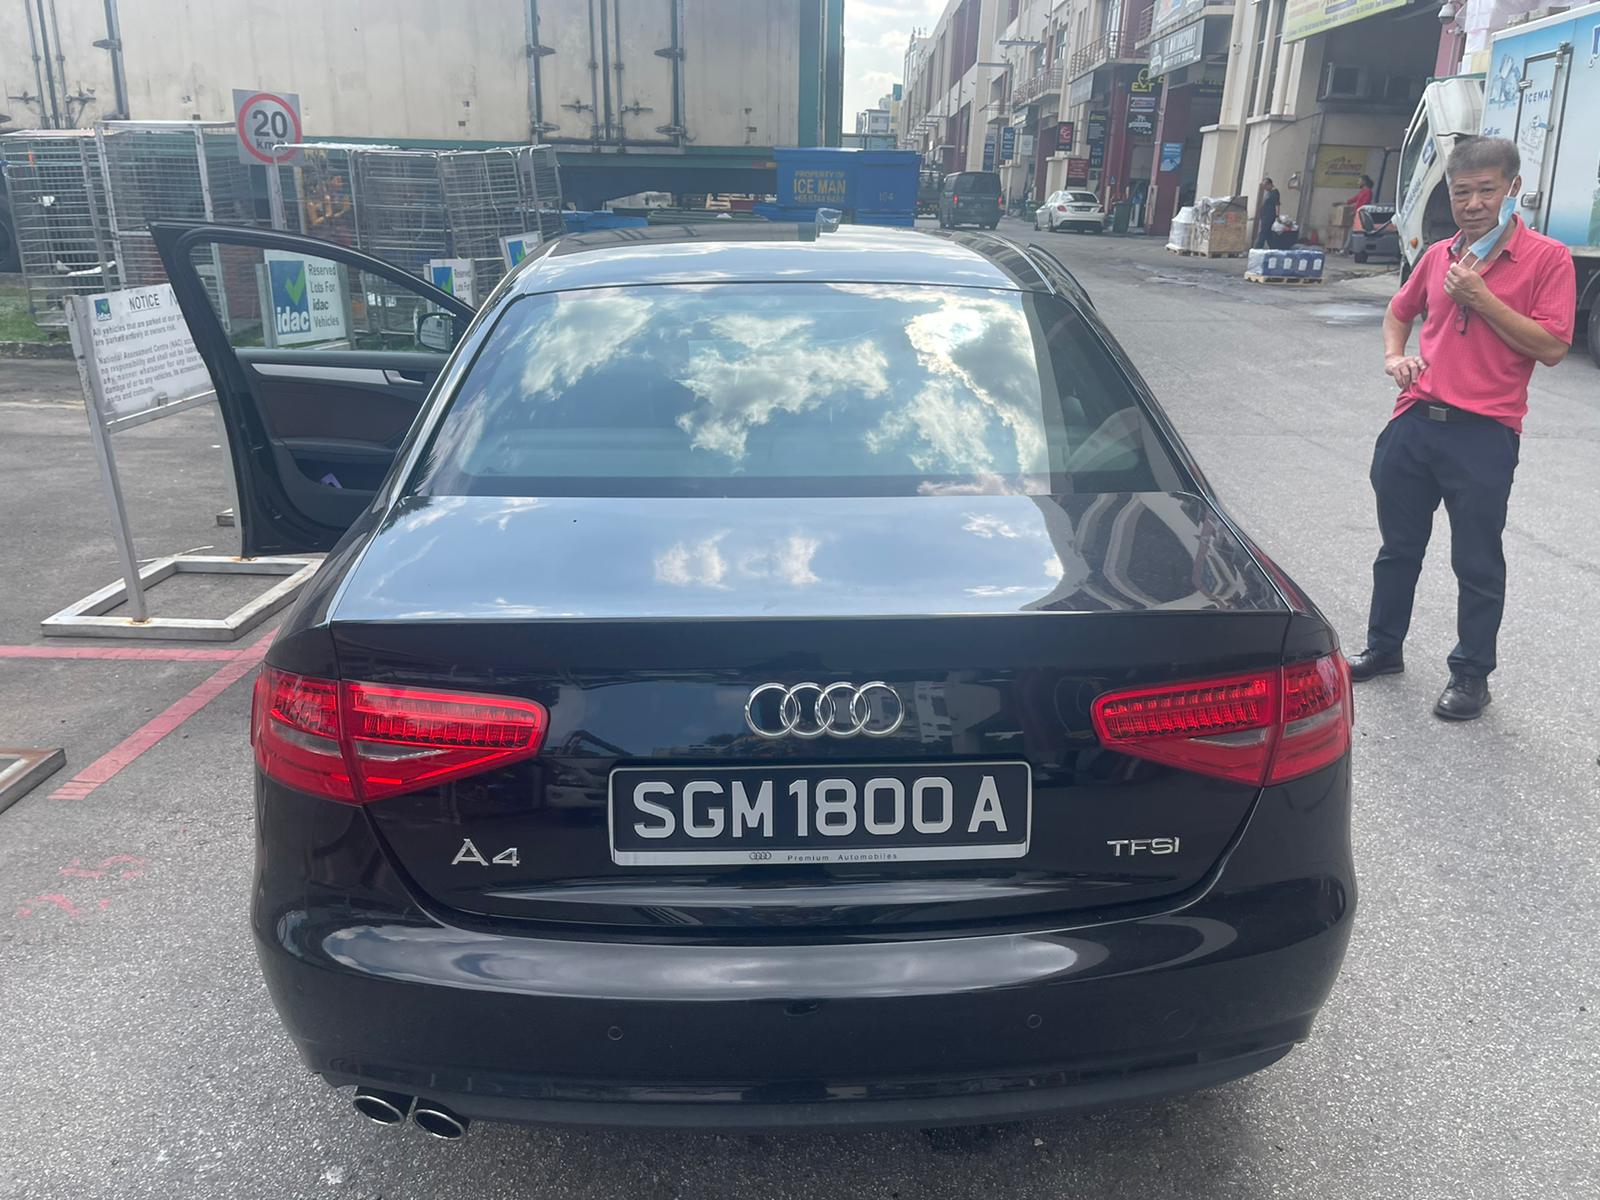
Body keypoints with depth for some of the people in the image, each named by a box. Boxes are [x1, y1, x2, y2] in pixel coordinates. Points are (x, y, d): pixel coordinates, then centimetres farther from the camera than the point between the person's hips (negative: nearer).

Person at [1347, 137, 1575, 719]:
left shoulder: (1547, 258, -5)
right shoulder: (1439, 255, 10)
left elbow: (1552, 347, -13)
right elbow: (1400, 310, 28)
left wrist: (1481, 297, -16)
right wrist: (1394, 355, 7)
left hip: (1483, 435, -5)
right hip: (1415, 422, 5)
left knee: (1477, 563, 4)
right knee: (1398, 547, 16)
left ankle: (1471, 675, 18)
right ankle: (1383, 647, 33)